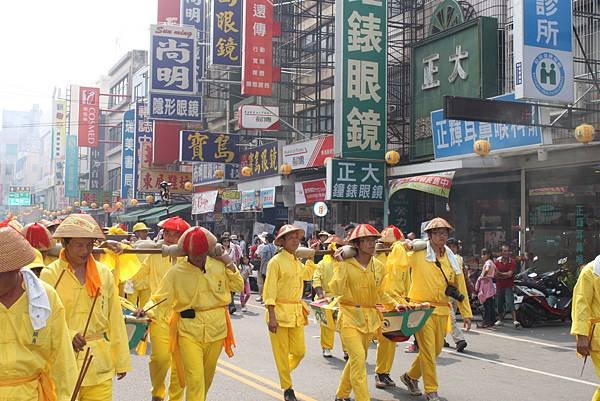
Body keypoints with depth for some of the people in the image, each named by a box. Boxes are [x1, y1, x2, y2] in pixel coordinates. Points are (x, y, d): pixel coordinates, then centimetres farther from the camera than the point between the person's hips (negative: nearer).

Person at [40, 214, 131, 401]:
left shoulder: (104, 273, 5)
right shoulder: (50, 275, -3)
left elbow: (115, 319, 6)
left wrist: (122, 361, 7)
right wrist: (68, 336, -22)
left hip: (100, 364, 2)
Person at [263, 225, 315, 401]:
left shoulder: (298, 262, 11)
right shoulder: (276, 261, -10)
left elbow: (305, 275, 35)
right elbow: (269, 291, -13)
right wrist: (271, 317, -18)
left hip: (297, 313, 6)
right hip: (279, 312, -6)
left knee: (300, 351, 6)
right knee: (282, 353, 2)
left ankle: (284, 372, 33)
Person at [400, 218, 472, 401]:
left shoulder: (451, 259, 9)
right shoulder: (418, 254, -7)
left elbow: (460, 287, 12)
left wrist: (466, 313, 11)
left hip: (442, 310, 6)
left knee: (436, 349, 14)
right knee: (428, 350, -6)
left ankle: (411, 376, 35)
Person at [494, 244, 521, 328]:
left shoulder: (512, 262, -4)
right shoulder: (497, 262, 2)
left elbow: (510, 274, -14)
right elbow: (495, 275, -6)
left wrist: (499, 273, -8)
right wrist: (505, 275, -16)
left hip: (508, 286, -3)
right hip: (499, 286, 3)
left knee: (510, 303, -17)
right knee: (499, 304, 12)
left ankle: (515, 321, -21)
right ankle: (500, 320, 29)